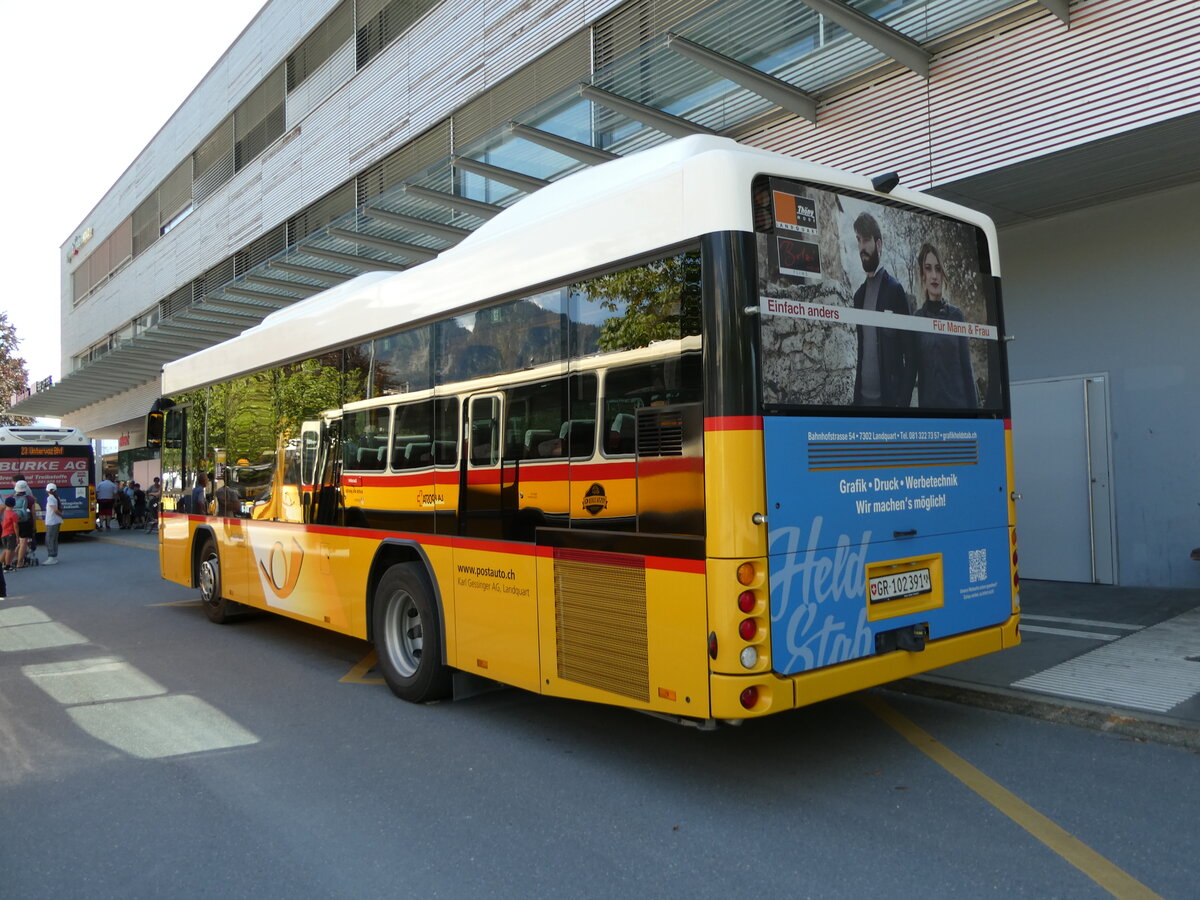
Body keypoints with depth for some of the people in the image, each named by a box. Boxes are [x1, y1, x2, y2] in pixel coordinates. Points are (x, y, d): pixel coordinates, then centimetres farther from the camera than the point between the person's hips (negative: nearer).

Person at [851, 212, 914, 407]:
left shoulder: (895, 290, -6)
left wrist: (903, 400, -15)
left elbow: (909, 352, -8)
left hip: (887, 396, -5)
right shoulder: (859, 295, 12)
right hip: (862, 396, 5)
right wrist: (856, 395, 8)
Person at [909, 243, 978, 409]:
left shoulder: (956, 314, 5)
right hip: (928, 403, 0)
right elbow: (912, 368, 5)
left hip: (958, 401, 0)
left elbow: (966, 365, 4)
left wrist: (973, 404, 0)